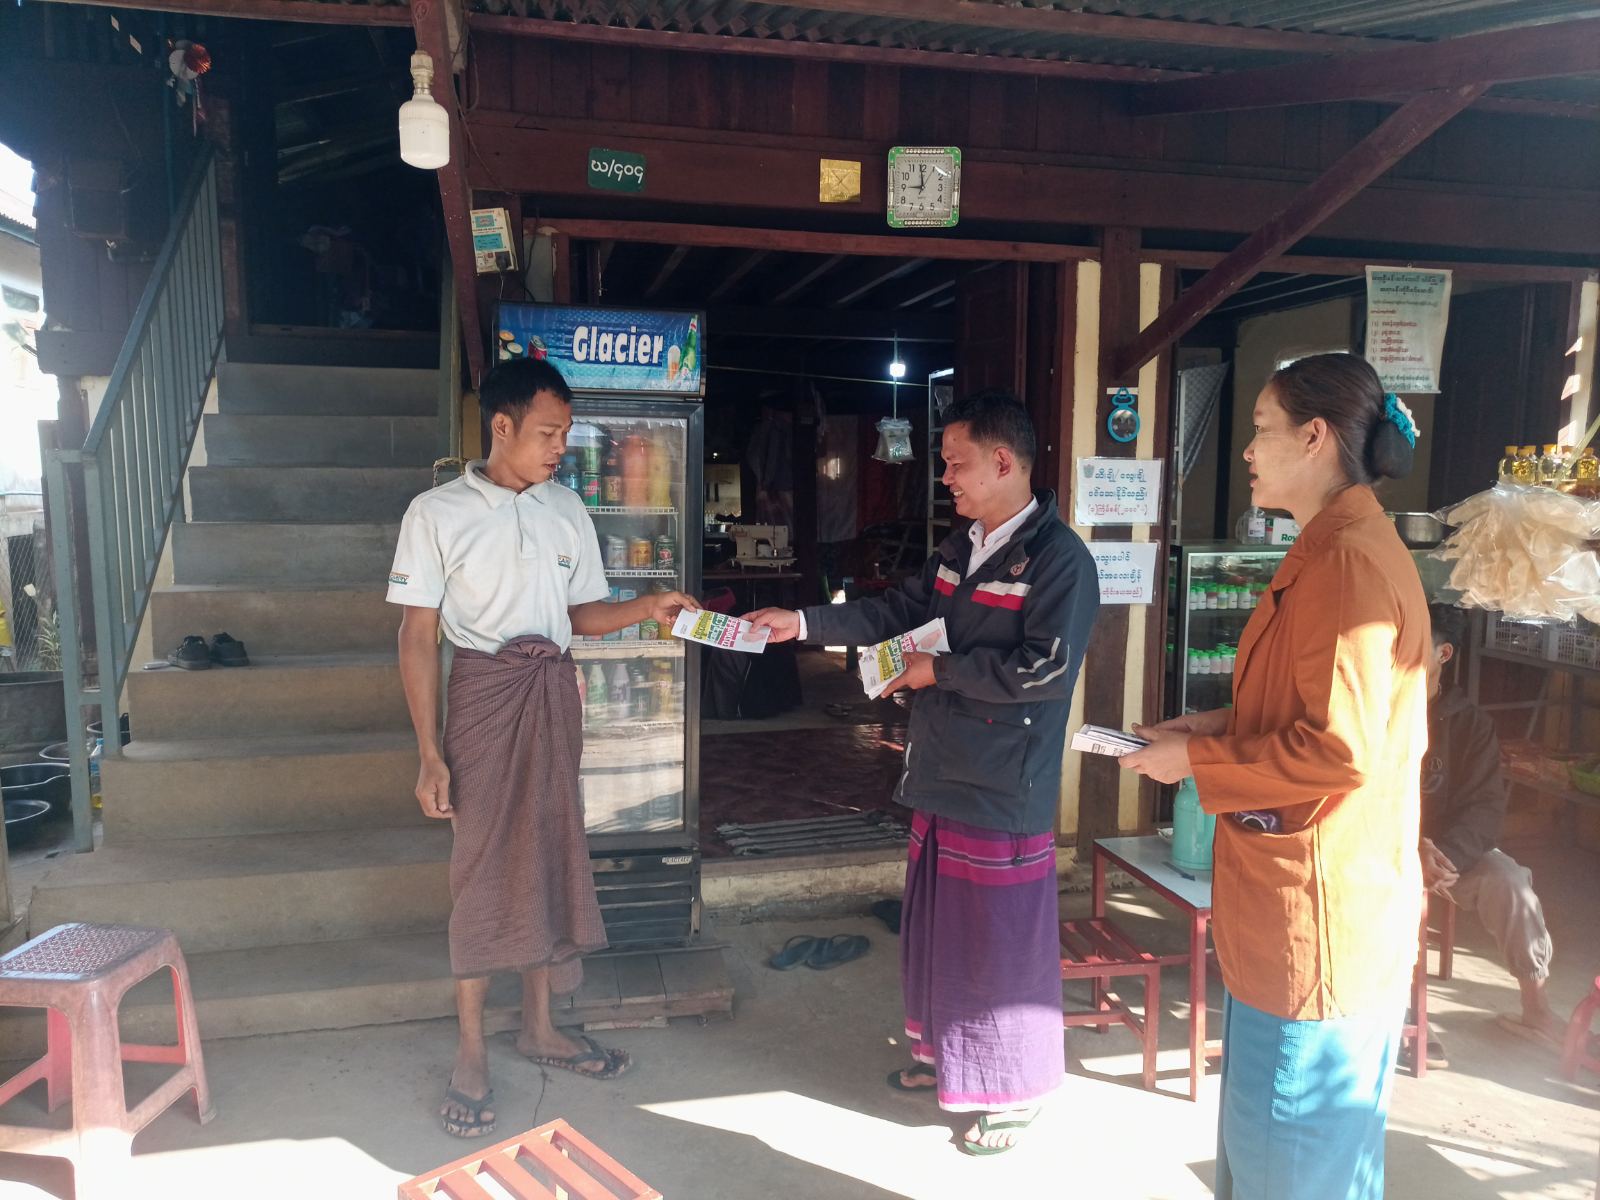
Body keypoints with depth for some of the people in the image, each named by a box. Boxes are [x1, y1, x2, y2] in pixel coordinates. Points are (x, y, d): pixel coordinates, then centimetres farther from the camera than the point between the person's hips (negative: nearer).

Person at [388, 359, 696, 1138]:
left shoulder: (567, 510, 7)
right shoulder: (438, 513, -6)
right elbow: (418, 637, -7)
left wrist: (647, 608, -7)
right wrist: (430, 754, -12)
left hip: (553, 693, 5)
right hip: (483, 691, -4)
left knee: (550, 853, 11)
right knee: (481, 866, 0)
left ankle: (539, 1025, 27)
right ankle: (471, 1051, 16)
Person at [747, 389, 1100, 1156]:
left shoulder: (1059, 560, -15)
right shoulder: (959, 549, 12)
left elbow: (1045, 667, -23)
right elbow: (896, 611, 11)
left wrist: (941, 670, -16)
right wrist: (803, 623, 2)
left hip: (1004, 791, -8)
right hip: (940, 776, 9)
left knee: (1001, 942, 4)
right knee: (935, 925, 20)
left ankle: (1015, 1091, 23)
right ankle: (943, 1053, 40)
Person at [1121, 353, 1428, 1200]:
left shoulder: (1351, 562, -21)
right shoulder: (1328, 551, 13)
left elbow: (1343, 749, -25)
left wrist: (1197, 762, -15)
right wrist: (1222, 724, 8)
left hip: (1317, 913, -10)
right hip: (1284, 905, 10)